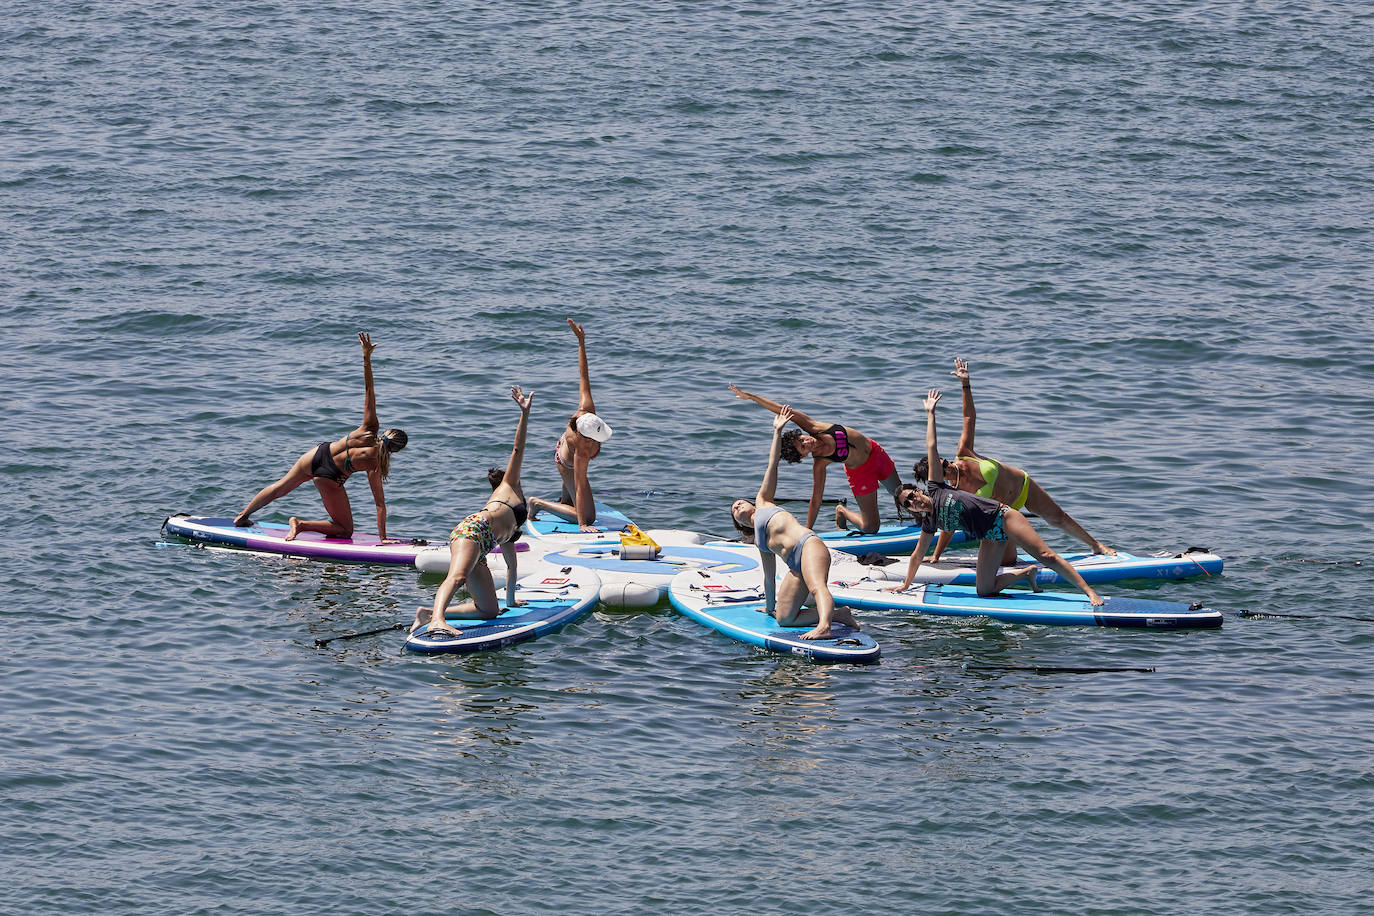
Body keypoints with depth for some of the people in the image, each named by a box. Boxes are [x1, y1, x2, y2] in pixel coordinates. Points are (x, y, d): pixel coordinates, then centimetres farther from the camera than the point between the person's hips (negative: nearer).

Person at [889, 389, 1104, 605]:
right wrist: (906, 585, 20)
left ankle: (1090, 592, -18)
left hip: (1001, 517, -5)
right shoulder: (930, 523, 8)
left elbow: (931, 448, 3)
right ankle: (1026, 573, 14)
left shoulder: (936, 490, 0)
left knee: (1046, 556, -15)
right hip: (989, 538, 5)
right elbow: (917, 555, 19)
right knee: (984, 591, -6)